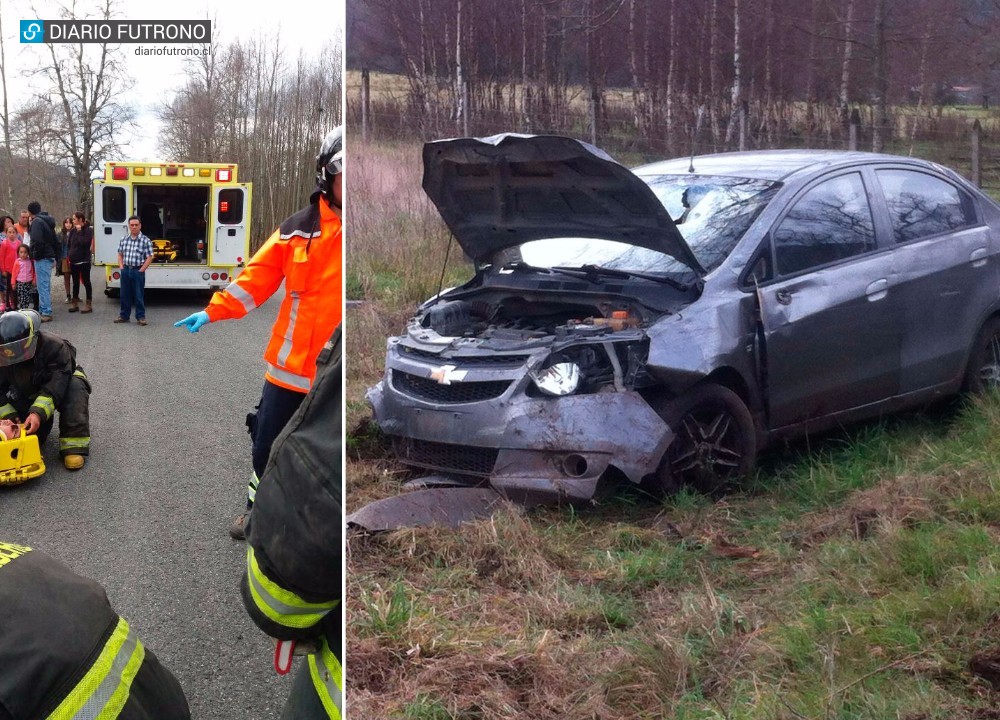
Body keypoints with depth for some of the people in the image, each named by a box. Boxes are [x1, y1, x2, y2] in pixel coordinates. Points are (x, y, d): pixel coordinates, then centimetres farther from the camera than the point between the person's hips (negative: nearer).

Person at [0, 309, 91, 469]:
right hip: (27, 397, 4)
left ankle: (74, 444, -37)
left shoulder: (53, 346, -34)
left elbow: (56, 386, -39)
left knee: (76, 388, -37)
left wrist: (39, 412, -50)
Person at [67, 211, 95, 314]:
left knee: (86, 282, 0)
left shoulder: (88, 230, -9)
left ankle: (89, 304, 4)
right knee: (75, 283, 13)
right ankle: (74, 303, 20)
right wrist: (70, 255, 7)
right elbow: (70, 244, 15)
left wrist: (79, 231, -17)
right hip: (74, 261, 6)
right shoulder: (73, 231, 9)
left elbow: (85, 242, -23)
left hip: (84, 261, -6)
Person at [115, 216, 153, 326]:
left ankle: (140, 317, 8)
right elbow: (120, 254, 15)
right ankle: (124, 315, 19)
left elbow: (149, 257, -7)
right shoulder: (124, 239, 8)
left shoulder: (145, 240, -6)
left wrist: (141, 270, -11)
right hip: (126, 270, 4)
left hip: (138, 271, -4)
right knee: (125, 294, 10)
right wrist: (121, 267, 3)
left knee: (139, 295, 0)